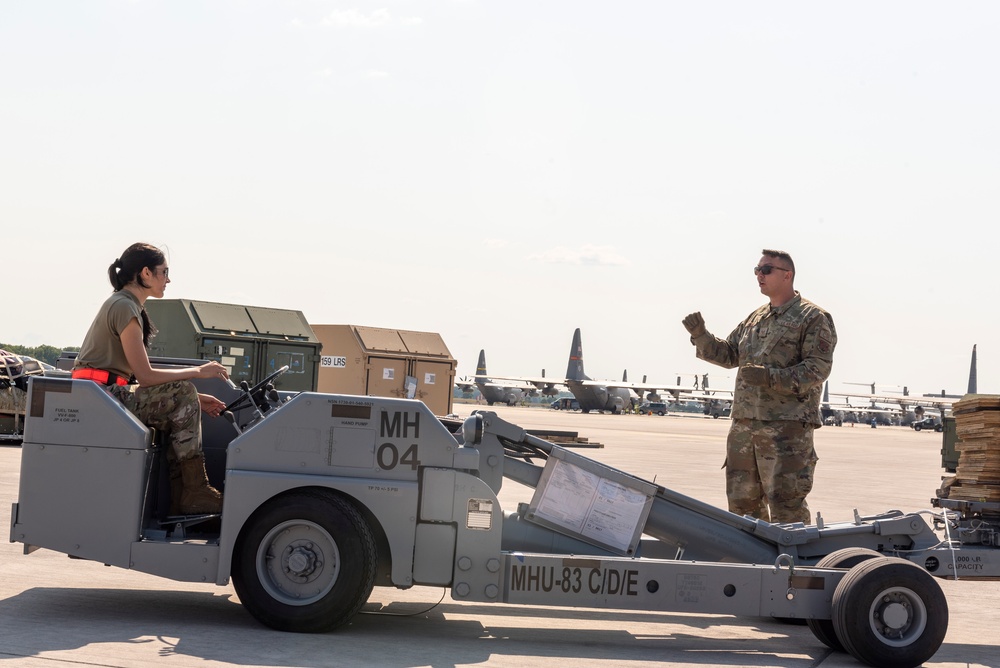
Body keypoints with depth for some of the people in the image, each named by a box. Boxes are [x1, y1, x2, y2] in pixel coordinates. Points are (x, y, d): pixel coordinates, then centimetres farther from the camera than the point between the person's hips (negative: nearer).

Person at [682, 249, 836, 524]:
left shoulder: (813, 318, -3)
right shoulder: (754, 319, 20)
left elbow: (819, 367, -12)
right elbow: (728, 354, 22)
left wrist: (772, 377, -22)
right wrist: (700, 335, 4)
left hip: (788, 425, -7)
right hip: (744, 423, 8)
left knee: (786, 502, -9)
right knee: (742, 500, 12)